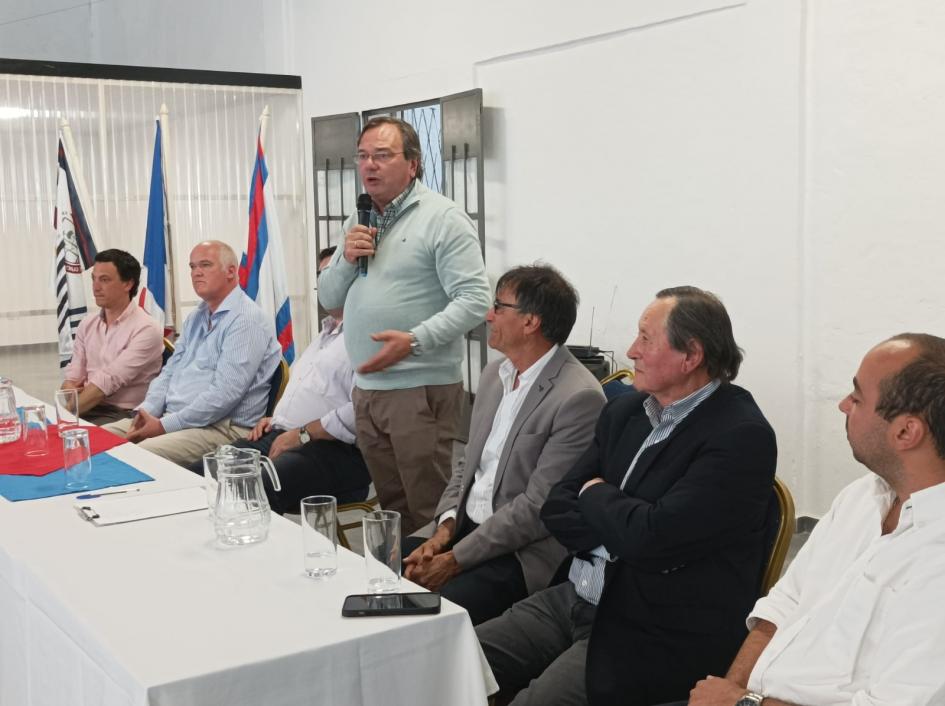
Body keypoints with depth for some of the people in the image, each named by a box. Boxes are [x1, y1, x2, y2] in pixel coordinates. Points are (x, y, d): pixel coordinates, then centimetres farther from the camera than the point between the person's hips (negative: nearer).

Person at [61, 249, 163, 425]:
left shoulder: (146, 330, -9)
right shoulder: (88, 324, 14)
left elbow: (110, 380, -15)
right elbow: (73, 374, 11)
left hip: (125, 415, -6)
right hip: (88, 408, 6)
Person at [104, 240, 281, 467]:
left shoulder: (247, 320, -12)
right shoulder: (196, 316, 20)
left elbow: (224, 394, -20)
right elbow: (170, 372, 21)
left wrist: (165, 426, -18)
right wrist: (146, 411, 1)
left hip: (222, 427, -9)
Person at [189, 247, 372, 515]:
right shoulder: (326, 333, 26)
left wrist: (302, 434, -16)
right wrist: (275, 418, 17)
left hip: (331, 450, -10)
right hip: (278, 437, 10)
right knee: (198, 475, -4)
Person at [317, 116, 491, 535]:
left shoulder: (442, 218, -7)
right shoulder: (357, 224, 16)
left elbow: (474, 300, -15)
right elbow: (329, 299, 19)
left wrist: (415, 340, -25)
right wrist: (346, 258, 0)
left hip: (421, 389, -7)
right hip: (366, 388, 7)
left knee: (431, 514, -2)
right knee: (392, 509, 14)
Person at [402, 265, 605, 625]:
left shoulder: (579, 398, -18)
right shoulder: (494, 374, 10)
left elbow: (537, 507, -20)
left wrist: (454, 560, -17)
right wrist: (445, 530, -2)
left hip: (524, 551, -8)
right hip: (464, 525, 8)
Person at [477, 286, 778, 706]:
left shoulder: (741, 435, -16)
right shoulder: (625, 411, 8)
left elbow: (654, 538, -25)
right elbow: (557, 508, 7)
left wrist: (596, 495, -5)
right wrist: (623, 533, -12)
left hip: (660, 636, -7)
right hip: (578, 597, 7)